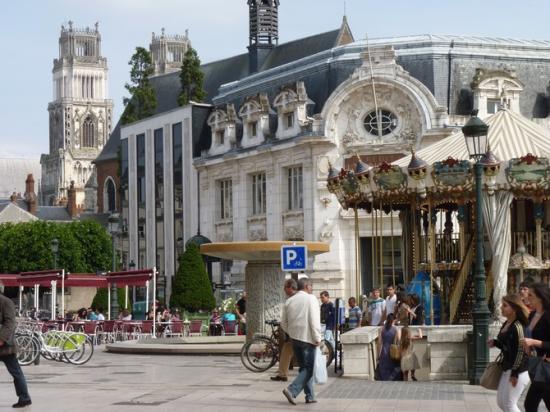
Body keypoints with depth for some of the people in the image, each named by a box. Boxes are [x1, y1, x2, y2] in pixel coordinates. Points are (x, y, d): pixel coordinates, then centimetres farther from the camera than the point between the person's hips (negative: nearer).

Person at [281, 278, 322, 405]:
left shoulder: (289, 301, 9)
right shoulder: (310, 299, -9)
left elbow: (283, 323, 12)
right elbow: (314, 320, -15)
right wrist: (317, 338, -11)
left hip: (294, 338, 7)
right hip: (307, 338, -7)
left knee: (304, 367, 14)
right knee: (308, 368, -3)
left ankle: (310, 396, 14)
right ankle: (292, 390, -18)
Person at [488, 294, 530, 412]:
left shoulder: (518, 327, -20)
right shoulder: (506, 324, 8)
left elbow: (521, 351, -22)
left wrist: (515, 373, -22)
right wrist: (495, 343, 1)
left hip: (518, 371, -10)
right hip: (507, 369, 10)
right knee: (501, 402, 16)